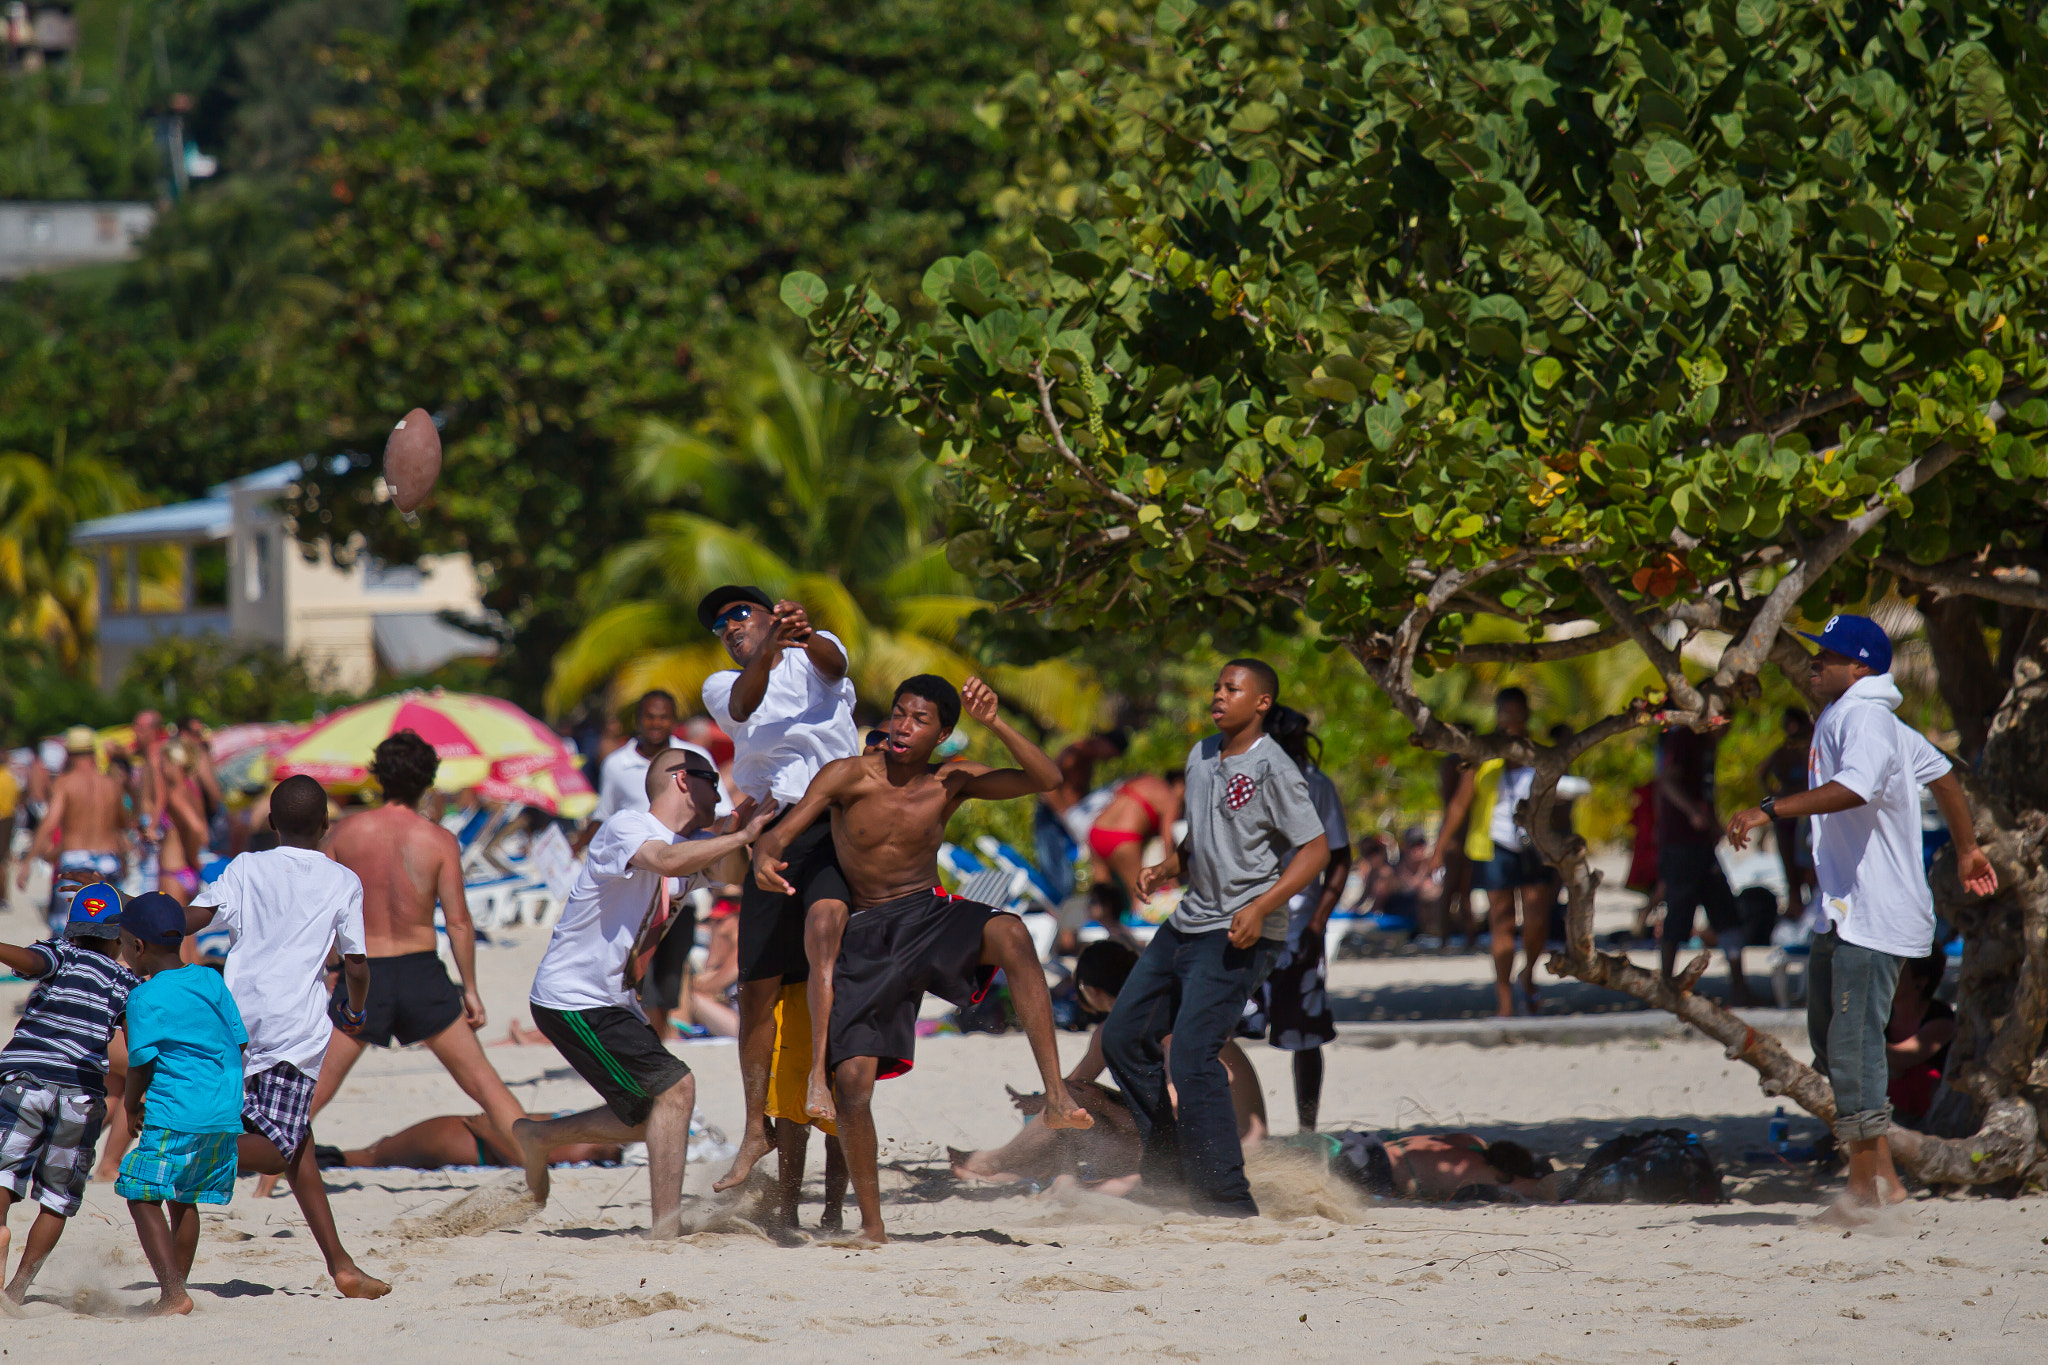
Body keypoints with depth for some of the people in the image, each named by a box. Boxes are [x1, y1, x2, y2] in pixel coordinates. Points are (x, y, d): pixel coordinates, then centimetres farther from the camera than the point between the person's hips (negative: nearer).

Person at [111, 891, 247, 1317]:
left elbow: (142, 1061, -7)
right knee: (183, 1199, 19)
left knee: (143, 1198, -5)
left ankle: (173, 1293, -18)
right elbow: (237, 1042, 14)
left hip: (176, 1113, -8)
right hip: (225, 1113, 8)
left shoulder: (145, 998, -7)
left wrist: (132, 1105, 11)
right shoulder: (210, 981, 12)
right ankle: (176, 1290, 23)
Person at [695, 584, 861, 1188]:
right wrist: (767, 652, -26)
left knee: (823, 924, -31)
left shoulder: (813, 654, 16)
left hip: (836, 818, -3)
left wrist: (805, 636, -33)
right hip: (771, 834, 3)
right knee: (756, 985, 2)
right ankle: (756, 1128, 14)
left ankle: (820, 1080, -39)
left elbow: (832, 665, -9)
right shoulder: (721, 686, 20)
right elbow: (744, 704, -5)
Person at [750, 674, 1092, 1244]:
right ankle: (871, 1224, 10)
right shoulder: (849, 777, -8)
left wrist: (995, 725, -24)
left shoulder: (953, 783, -2)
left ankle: (1057, 1098, -35)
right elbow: (784, 831, -18)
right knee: (852, 1082, -10)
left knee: (1010, 934, -33)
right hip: (866, 939, 0)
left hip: (931, 917, 0)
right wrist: (765, 859, -42)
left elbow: (1045, 779, -10)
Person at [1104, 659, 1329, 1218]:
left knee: (1192, 1054, -18)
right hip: (1189, 921, 9)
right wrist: (1166, 868, 7)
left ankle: (1229, 1200, -14)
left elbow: (1316, 848, -15)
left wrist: (1261, 907, -25)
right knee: (1124, 1036, 12)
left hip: (1241, 934, -9)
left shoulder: (1272, 769, -13)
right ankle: (1169, 1158, 24)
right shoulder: (1201, 757, 13)